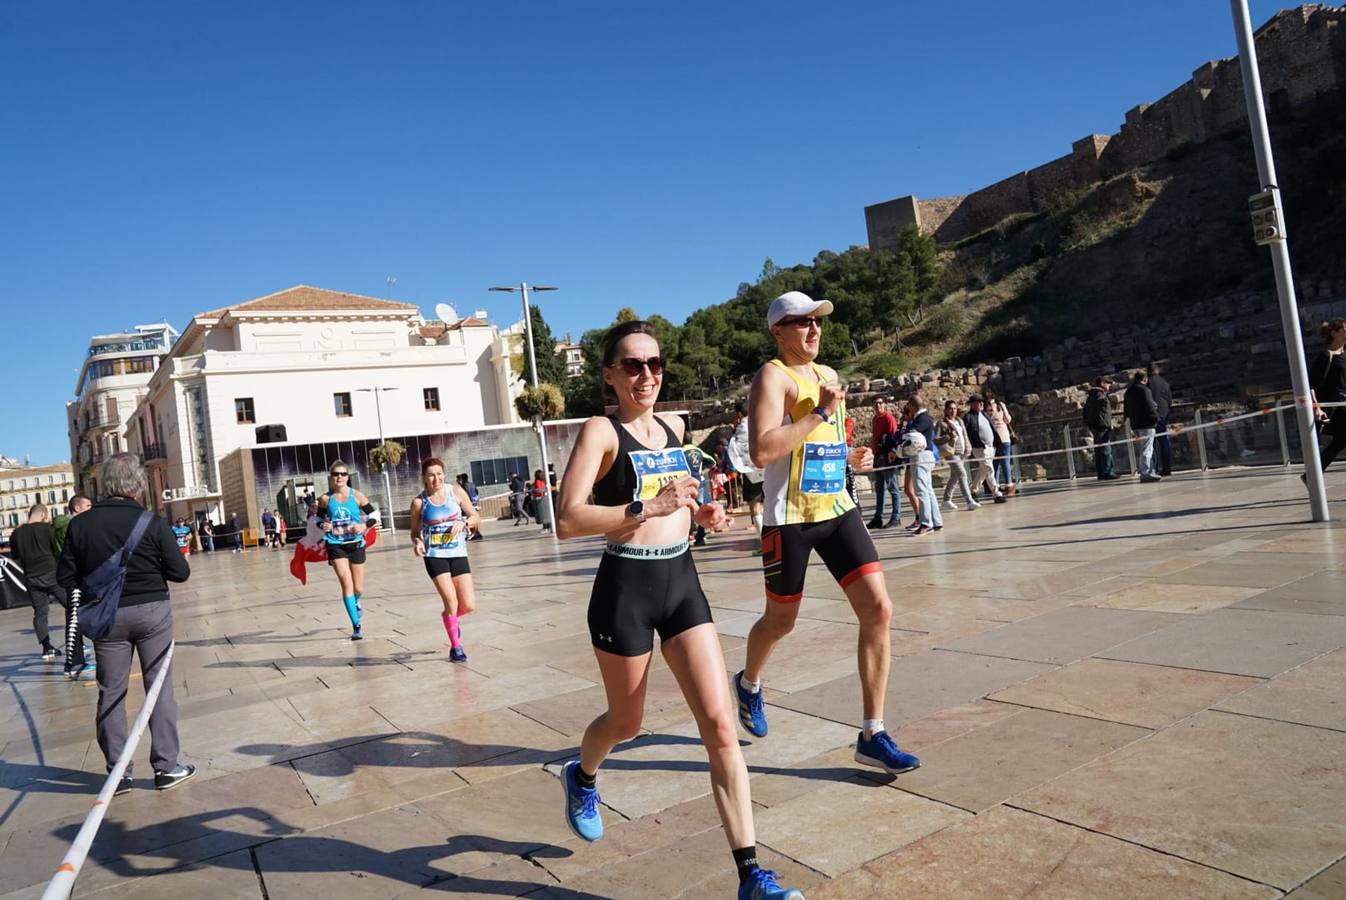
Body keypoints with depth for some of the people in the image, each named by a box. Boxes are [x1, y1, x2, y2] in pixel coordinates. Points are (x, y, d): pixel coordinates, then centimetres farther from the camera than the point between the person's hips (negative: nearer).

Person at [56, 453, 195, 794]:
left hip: (107, 616, 2)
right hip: (152, 610, -2)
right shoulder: (153, 522, -11)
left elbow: (66, 577, -1)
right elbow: (180, 572, -10)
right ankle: (166, 767, 11)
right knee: (160, 688, 7)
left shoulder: (80, 524, -4)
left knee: (111, 693, 12)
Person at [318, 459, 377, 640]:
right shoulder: (325, 499, -3)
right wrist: (323, 526, -11)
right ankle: (356, 626, -7)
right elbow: (319, 518, 10)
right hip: (335, 545, -1)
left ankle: (355, 602, 47)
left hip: (355, 544, 1)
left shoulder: (357, 496, -5)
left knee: (358, 588, 8)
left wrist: (363, 526, -17)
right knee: (346, 583, -14)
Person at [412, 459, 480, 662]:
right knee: (451, 601, -12)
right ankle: (455, 647, 9)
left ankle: (451, 619, 34)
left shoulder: (456, 491, 0)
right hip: (435, 556, -2)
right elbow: (415, 532, 7)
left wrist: (464, 522, -15)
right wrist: (417, 542, -14)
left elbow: (476, 518, 5)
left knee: (469, 605, -2)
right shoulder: (419, 502, -2)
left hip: (458, 554, 2)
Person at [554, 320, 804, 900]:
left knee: (720, 726, -3)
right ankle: (581, 777, 51)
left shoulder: (673, 427, 10)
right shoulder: (601, 431, -9)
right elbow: (568, 521, -20)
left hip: (681, 581, 5)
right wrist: (648, 508, -28)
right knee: (627, 723, 16)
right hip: (625, 588, -5)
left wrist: (698, 513, 9)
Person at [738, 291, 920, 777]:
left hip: (838, 510, 6)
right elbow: (762, 452, -25)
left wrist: (852, 456, 9)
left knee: (879, 610, -6)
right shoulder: (773, 376, -11)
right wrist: (821, 412, -22)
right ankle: (749, 682, 45)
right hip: (790, 519, -6)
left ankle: (872, 735, 4)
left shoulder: (827, 375, 14)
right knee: (781, 620, 11)